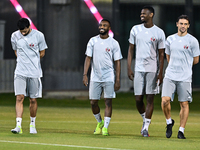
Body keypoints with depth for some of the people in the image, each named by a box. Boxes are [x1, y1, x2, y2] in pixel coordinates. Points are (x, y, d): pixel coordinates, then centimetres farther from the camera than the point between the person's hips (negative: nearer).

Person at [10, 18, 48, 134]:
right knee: (19, 98, -12)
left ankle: (32, 124, 23)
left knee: (33, 100, 5)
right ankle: (18, 125, -17)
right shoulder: (15, 36, 2)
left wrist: (31, 61, 4)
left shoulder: (38, 35, -4)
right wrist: (22, 61, 6)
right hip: (20, 72, 1)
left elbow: (42, 53, 7)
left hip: (34, 73, -1)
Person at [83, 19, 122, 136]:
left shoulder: (114, 43, -1)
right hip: (95, 77, 3)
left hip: (109, 78, -2)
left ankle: (105, 127, -2)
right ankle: (100, 122, 28)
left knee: (108, 101, -7)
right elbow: (88, 58, 5)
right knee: (93, 102, 3)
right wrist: (85, 75, -5)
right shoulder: (93, 41, 6)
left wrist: (118, 80, -6)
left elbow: (117, 62, 0)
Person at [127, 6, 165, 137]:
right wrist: (129, 68, 2)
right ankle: (145, 120, 27)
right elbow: (131, 49, 10)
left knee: (150, 99, -4)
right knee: (138, 99, 2)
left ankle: (146, 126, 1)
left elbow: (161, 54, 0)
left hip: (153, 70, -3)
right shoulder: (135, 30, 6)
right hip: (139, 69, 3)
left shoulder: (159, 33, -2)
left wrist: (160, 73, -6)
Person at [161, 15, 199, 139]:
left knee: (184, 104, 0)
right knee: (165, 100, -12)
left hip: (185, 77, -2)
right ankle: (169, 122, 13)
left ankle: (181, 131, 8)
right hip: (170, 76, 2)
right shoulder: (170, 39, 10)